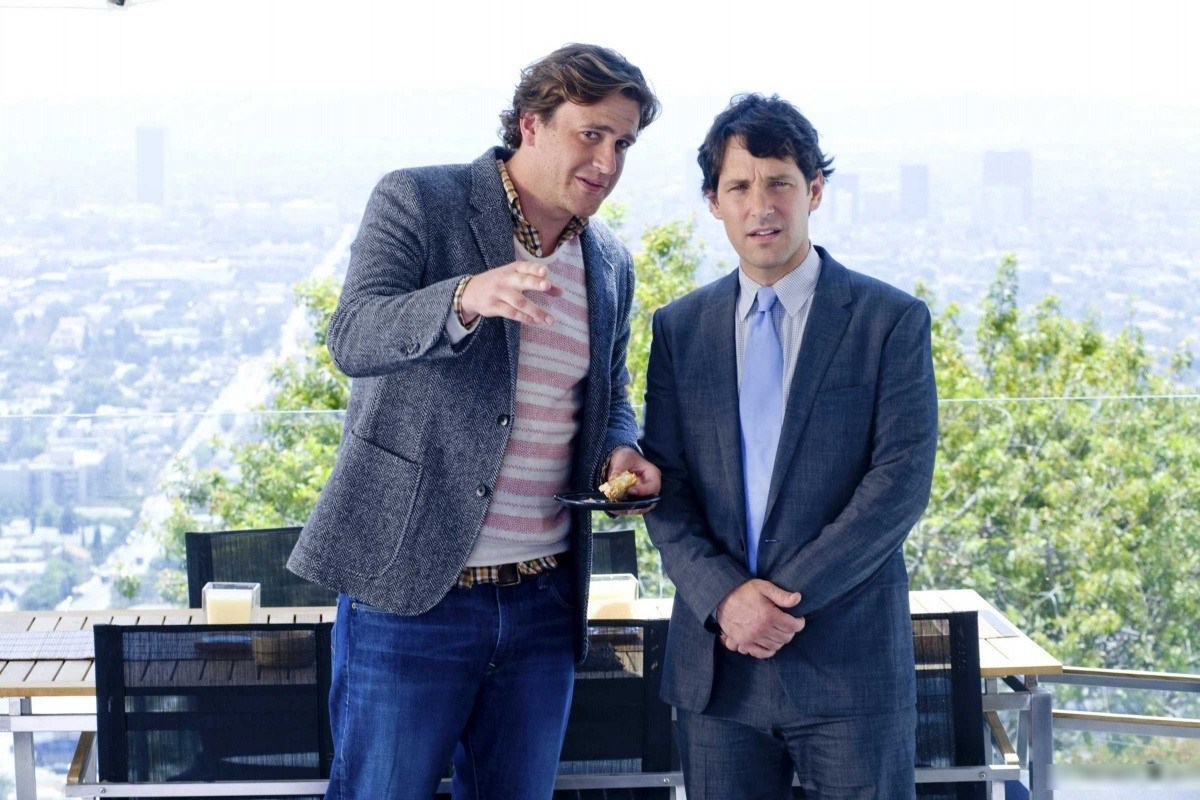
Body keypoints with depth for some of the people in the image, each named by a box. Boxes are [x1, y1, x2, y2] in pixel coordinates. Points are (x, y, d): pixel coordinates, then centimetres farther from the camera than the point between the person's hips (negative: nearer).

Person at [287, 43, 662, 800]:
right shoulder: (417, 201, -4)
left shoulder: (612, 264, 13)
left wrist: (619, 451, 1)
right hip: (412, 590, -5)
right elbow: (353, 337, -19)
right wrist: (467, 298, -39)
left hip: (543, 601, 5)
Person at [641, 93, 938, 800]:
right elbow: (665, 486, 6)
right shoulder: (680, 329, 10)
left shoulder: (892, 320, 0)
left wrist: (787, 597, -14)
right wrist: (724, 596, -12)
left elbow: (902, 482, -8)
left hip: (850, 662, -2)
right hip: (716, 659, 3)